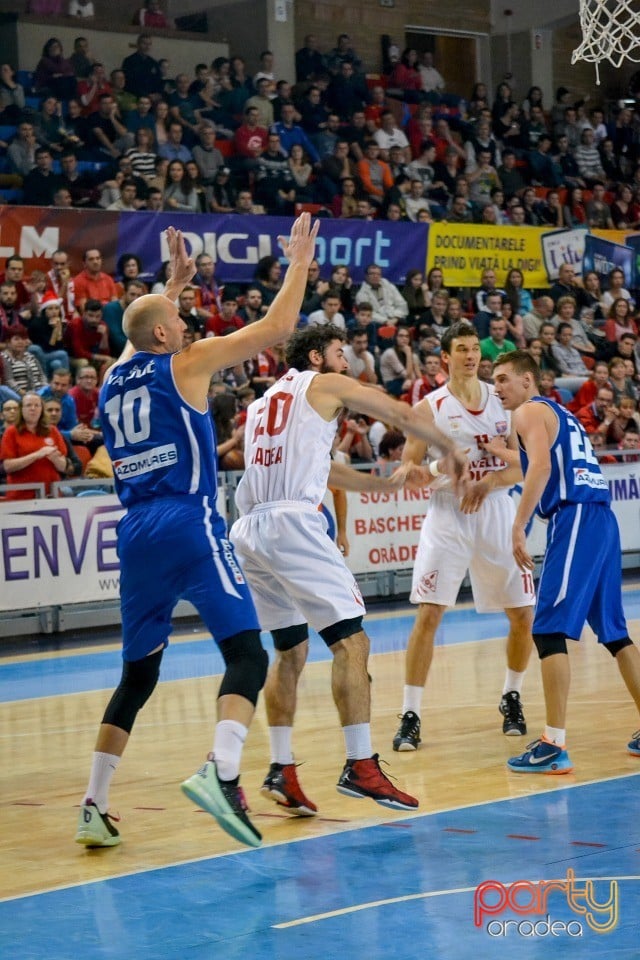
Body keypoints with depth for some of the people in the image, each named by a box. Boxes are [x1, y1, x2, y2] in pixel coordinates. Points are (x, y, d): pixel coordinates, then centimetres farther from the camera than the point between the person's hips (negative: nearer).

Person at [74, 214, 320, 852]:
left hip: (136, 532, 7)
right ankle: (220, 772, -33)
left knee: (138, 675, 16)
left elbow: (145, 334, 42)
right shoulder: (186, 364, 1)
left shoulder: (115, 375, 17)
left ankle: (94, 808, 11)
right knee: (247, 655, -9)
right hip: (189, 526, -6)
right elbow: (276, 327, 3)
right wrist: (300, 263, 14)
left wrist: (173, 283, 49)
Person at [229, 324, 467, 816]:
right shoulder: (325, 384, 7)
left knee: (290, 650, 17)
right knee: (351, 641, -7)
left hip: (250, 531, 8)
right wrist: (448, 446, 30)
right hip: (293, 523, -8)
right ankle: (360, 766, -13)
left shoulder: (263, 402, 28)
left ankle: (281, 769, 12)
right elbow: (401, 414, 12)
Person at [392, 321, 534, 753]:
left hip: (497, 512, 3)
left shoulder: (501, 399, 5)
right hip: (448, 517, -3)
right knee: (429, 614, -12)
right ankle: (411, 716, -6)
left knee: (524, 613, 5)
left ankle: (512, 699, 27)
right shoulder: (430, 408, -3)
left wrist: (491, 480, -14)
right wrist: (441, 468, -23)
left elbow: (521, 468, 5)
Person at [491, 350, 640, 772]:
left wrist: (519, 528, -21)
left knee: (549, 629, -11)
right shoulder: (563, 415, 27)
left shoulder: (530, 411, 0)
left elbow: (541, 466, -16)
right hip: (601, 516, 9)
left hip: (574, 517, -9)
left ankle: (554, 745, -17)